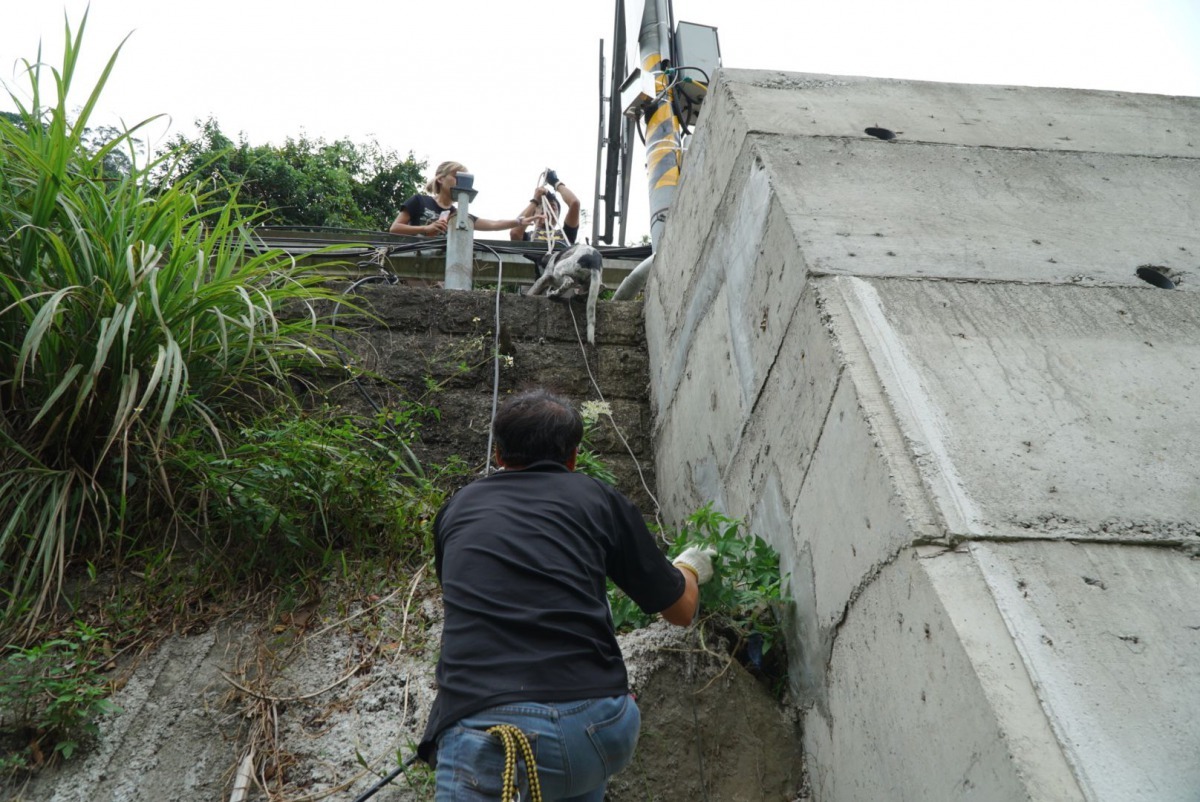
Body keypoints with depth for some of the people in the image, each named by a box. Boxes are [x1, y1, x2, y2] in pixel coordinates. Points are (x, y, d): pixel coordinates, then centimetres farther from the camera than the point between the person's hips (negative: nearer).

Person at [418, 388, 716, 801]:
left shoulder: (457, 507, 21)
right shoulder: (599, 499, 14)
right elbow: (681, 610, 24)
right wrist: (690, 567, 47)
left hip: (484, 738, -2)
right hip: (598, 730, 2)